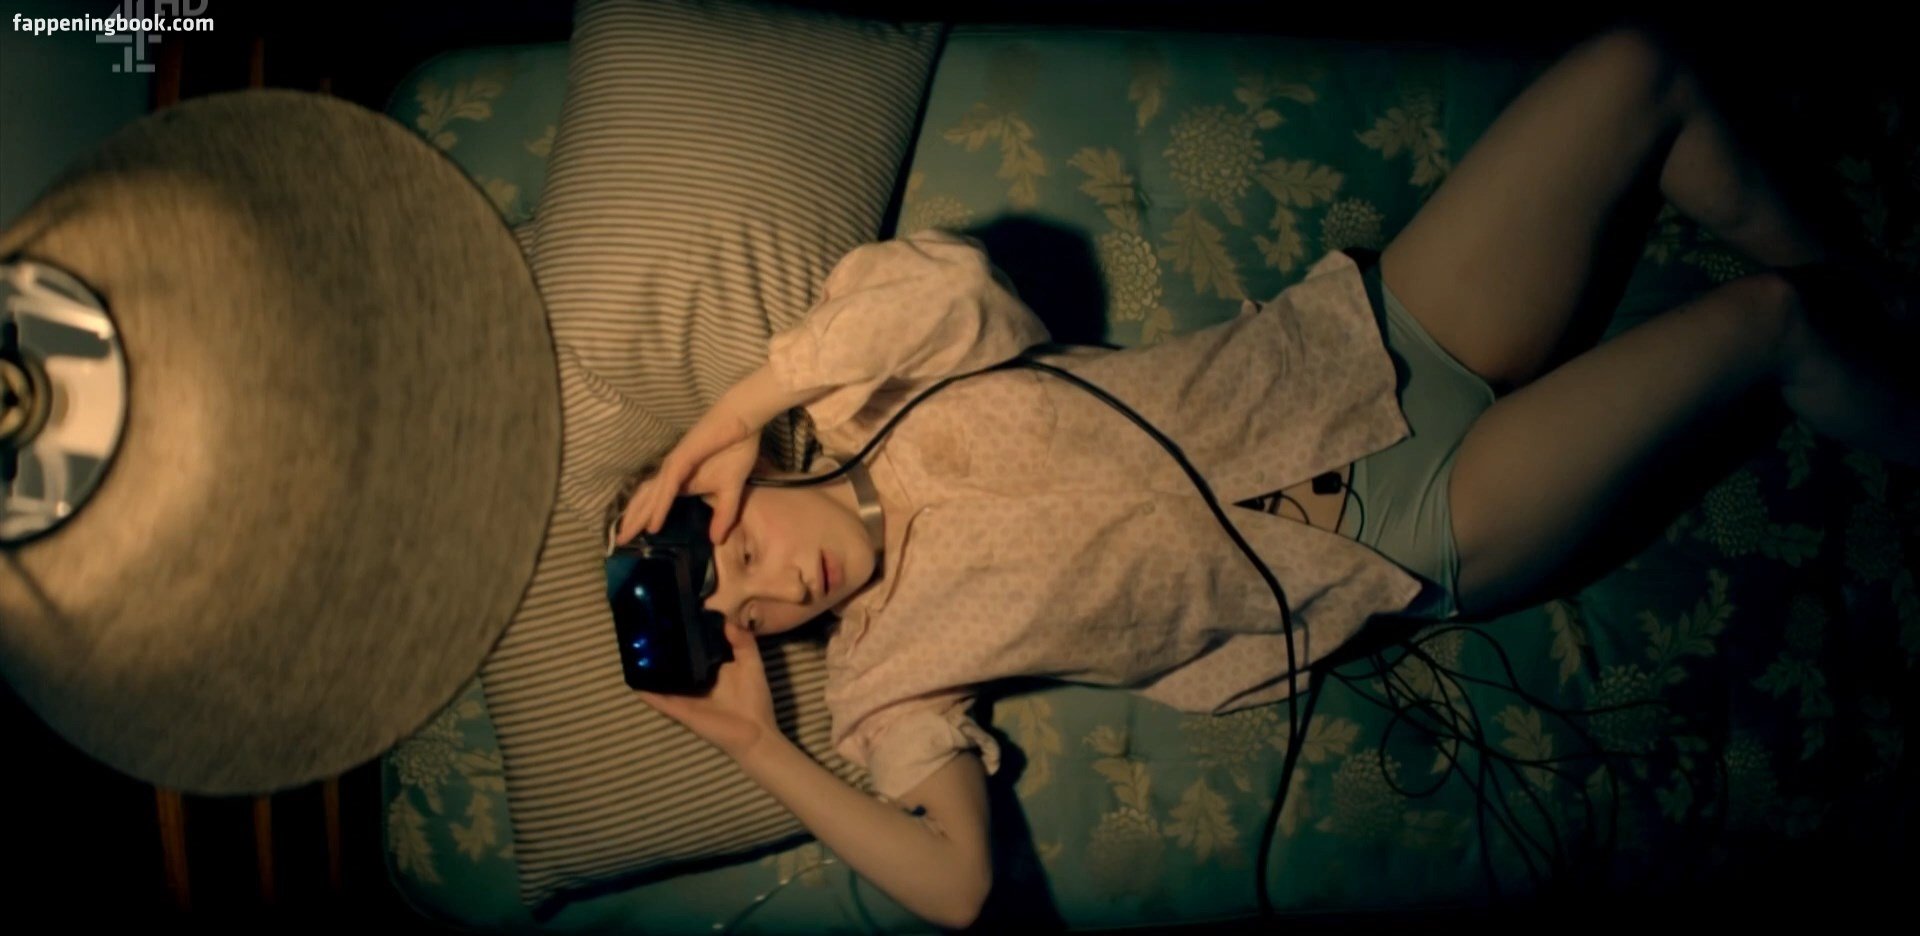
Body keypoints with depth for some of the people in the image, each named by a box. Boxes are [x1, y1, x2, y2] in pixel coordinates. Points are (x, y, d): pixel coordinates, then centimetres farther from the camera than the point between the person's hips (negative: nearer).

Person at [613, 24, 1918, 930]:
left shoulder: (886, 416, -2)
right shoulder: (890, 669, -9)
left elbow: (940, 269, -20)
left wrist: (721, 421, -15)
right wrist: (761, 749, -18)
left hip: (1359, 339, 4)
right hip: (1422, 540, -4)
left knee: (1635, 69, -7)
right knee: (1759, 319, -16)